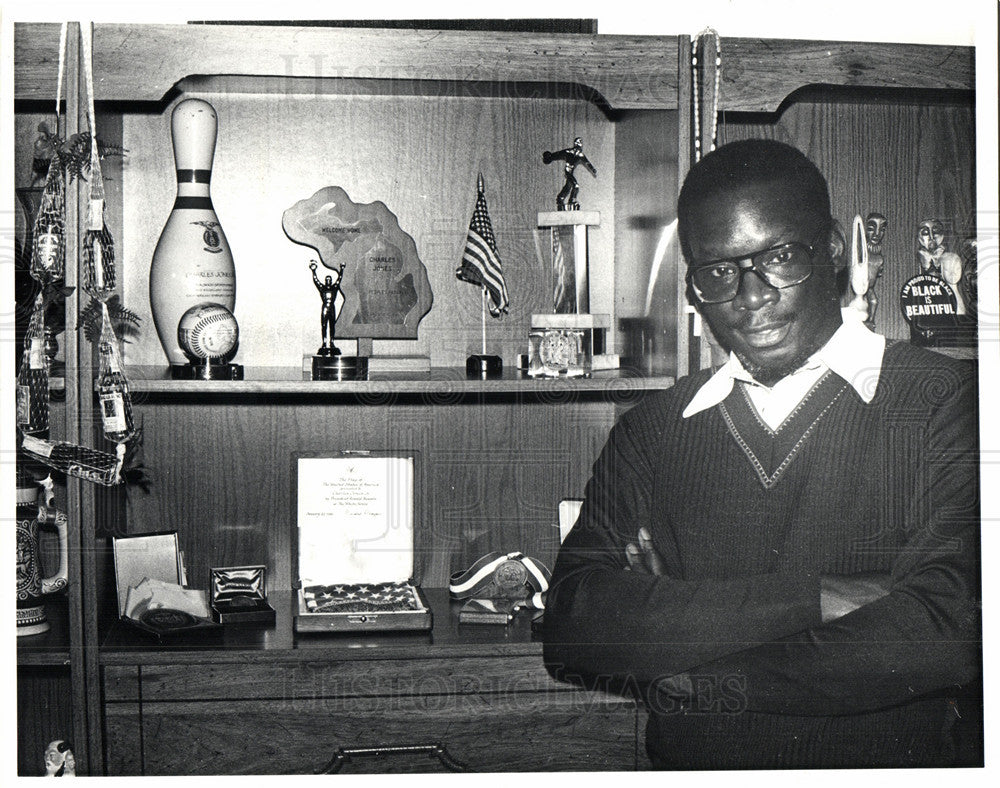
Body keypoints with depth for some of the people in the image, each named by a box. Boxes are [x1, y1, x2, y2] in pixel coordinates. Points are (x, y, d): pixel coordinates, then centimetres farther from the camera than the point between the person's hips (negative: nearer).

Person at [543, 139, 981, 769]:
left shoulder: (951, 403, 0)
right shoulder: (649, 433, 8)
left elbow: (940, 637, -11)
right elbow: (571, 629, -4)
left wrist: (694, 680, -6)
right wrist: (808, 598, -12)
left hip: (897, 766, -2)